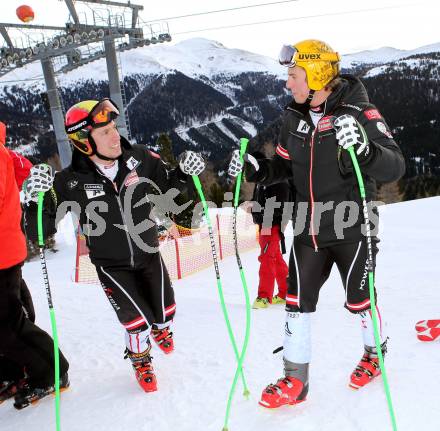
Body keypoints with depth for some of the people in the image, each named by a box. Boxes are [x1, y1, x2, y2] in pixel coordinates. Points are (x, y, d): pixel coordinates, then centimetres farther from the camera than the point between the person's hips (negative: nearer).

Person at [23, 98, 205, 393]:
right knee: (137, 320, -4)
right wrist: (36, 201, -35)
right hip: (112, 266, -3)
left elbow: (169, 183, 3)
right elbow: (42, 230, -16)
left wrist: (185, 172, -17)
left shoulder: (138, 158, -15)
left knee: (166, 311, 12)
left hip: (149, 255, 3)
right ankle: (140, 360, 33)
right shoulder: (70, 182, -22)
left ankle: (160, 328, 53)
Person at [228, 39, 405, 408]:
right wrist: (254, 170, -6)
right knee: (298, 302, 7)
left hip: (351, 228, -5)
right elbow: (283, 166, 13)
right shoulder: (294, 117, 3)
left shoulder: (358, 112, -15)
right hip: (309, 229, 5)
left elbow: (395, 168, -21)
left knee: (358, 301, 12)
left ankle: (375, 354, 43)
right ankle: (294, 381, 22)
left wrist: (363, 148, -40)